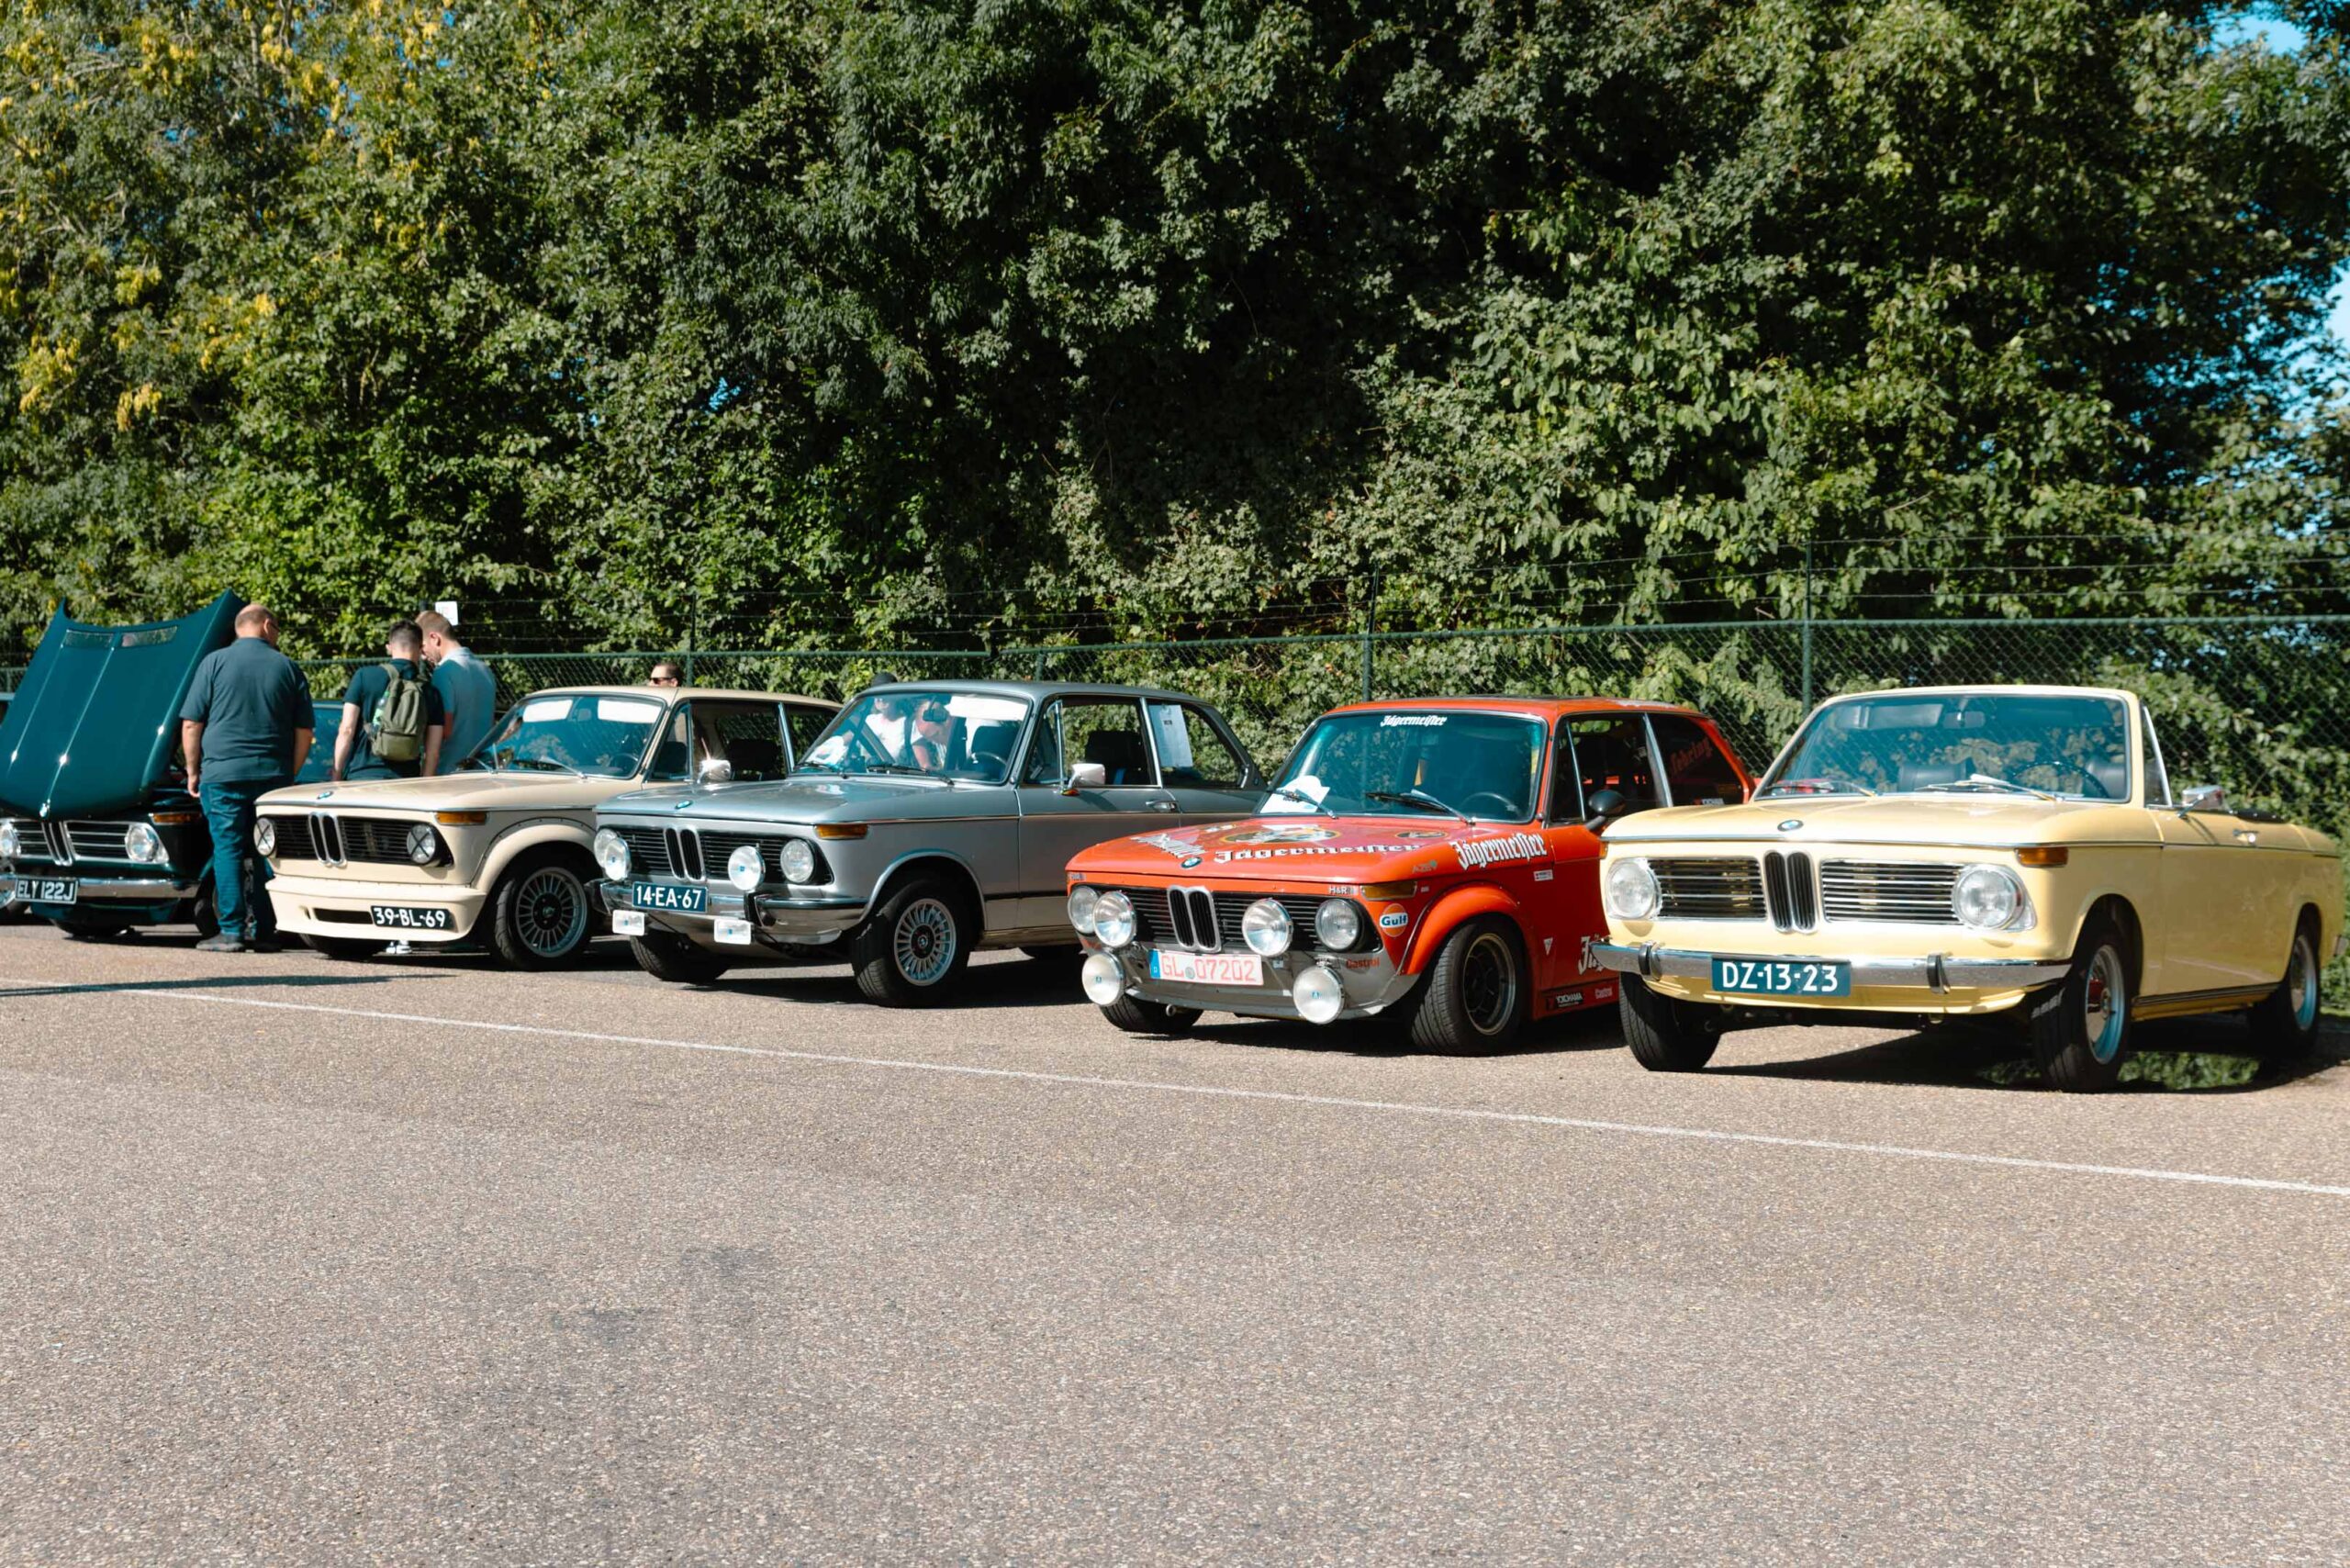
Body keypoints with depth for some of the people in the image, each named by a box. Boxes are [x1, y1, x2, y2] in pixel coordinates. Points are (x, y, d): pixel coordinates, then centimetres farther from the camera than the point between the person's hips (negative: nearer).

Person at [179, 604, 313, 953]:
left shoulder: (215, 663, 1)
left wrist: (193, 772, 9)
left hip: (223, 774, -2)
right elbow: (303, 733, 8)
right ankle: (265, 931, 7)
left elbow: (191, 725, -1)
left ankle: (231, 931, -3)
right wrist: (288, 775, 18)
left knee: (228, 850, 0)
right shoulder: (287, 668, 7)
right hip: (273, 776, 2)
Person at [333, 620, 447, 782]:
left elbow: (347, 731, 0)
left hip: (362, 776, -2)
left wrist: (336, 777, 7)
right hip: (405, 782, 2)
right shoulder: (430, 692, 7)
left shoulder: (365, 676, 2)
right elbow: (433, 753, 5)